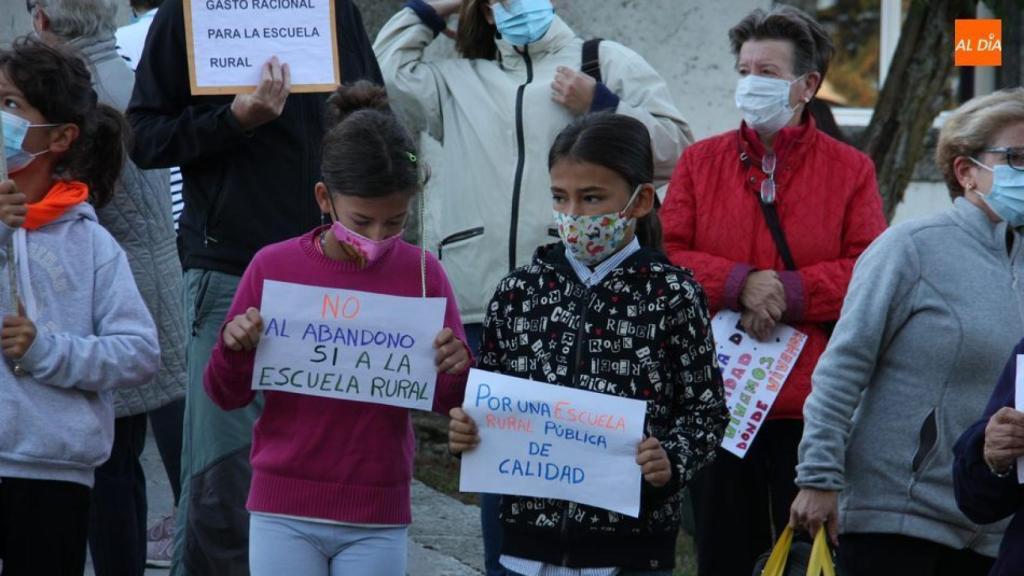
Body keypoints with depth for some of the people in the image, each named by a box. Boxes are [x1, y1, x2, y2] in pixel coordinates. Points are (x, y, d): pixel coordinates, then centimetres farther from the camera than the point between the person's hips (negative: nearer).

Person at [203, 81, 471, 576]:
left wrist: (456, 370, -19)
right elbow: (227, 396, 4)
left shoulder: (421, 274, -1)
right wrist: (233, 348, -17)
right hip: (284, 511, 0)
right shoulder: (273, 267, -2)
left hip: (377, 519, 0)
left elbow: (450, 404, 3)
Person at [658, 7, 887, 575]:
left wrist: (789, 292, -16)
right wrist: (740, 285, -16)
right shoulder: (700, 161, 8)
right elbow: (664, 258, -1)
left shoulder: (850, 169, 4)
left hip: (811, 402, -2)